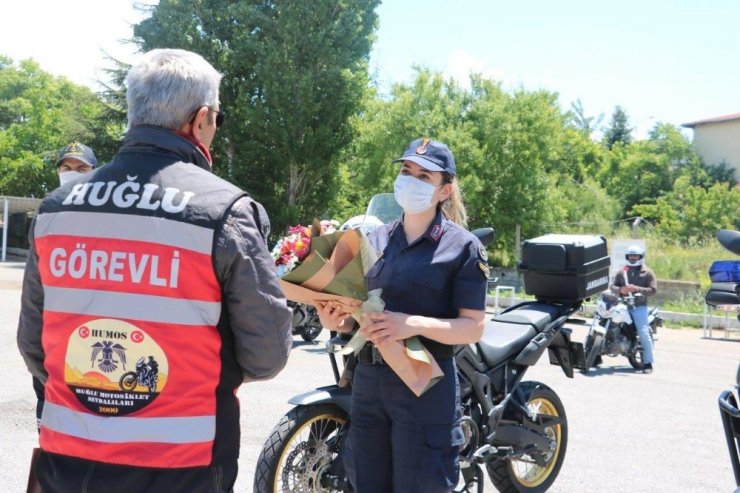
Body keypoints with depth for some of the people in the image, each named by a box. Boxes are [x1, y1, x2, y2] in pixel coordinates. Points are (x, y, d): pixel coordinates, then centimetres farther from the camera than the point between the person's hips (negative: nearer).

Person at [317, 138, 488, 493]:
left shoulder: (462, 246, -5)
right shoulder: (375, 239, 10)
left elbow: (474, 327, -9)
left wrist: (415, 324, -24)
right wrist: (338, 320, -7)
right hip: (368, 379, 5)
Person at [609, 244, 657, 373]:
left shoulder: (647, 273, 6)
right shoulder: (622, 272, 16)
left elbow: (653, 290, -4)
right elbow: (612, 286, 10)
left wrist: (637, 289, -17)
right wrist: (620, 290, -13)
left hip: (639, 306, -4)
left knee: (644, 333, -13)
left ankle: (648, 362, -7)